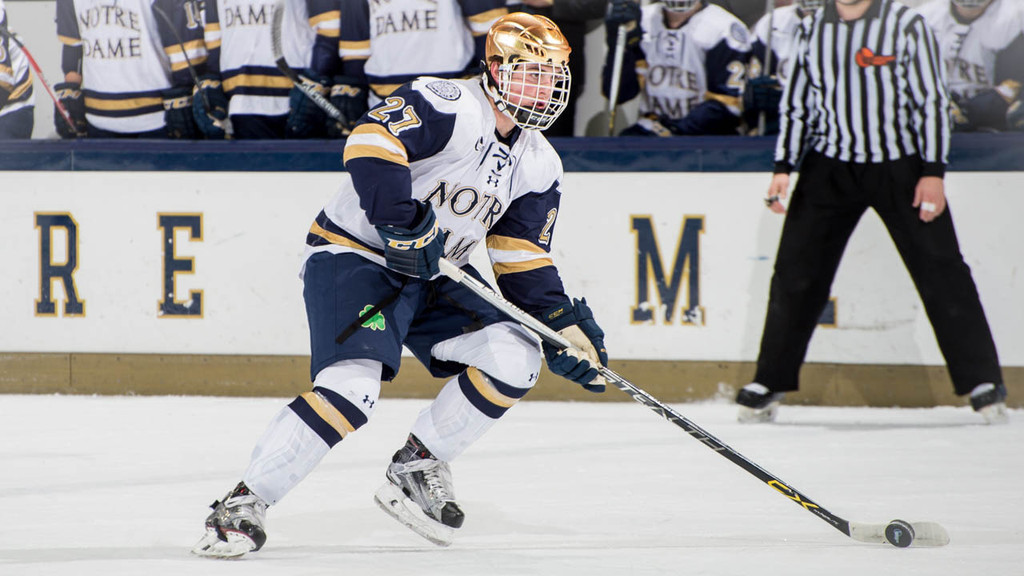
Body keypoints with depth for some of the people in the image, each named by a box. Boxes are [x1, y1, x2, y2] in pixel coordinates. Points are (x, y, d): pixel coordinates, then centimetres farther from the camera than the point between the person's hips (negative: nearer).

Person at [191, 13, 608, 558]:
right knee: (353, 384, -27)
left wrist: (567, 327, -4)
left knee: (515, 357, -10)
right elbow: (371, 140, -33)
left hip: (434, 272, 8)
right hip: (352, 254, -8)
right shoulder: (450, 106, -19)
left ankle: (417, 466, 5)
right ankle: (243, 503, -19)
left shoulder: (538, 166, 6)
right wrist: (402, 222, -37)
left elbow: (524, 264, 9)